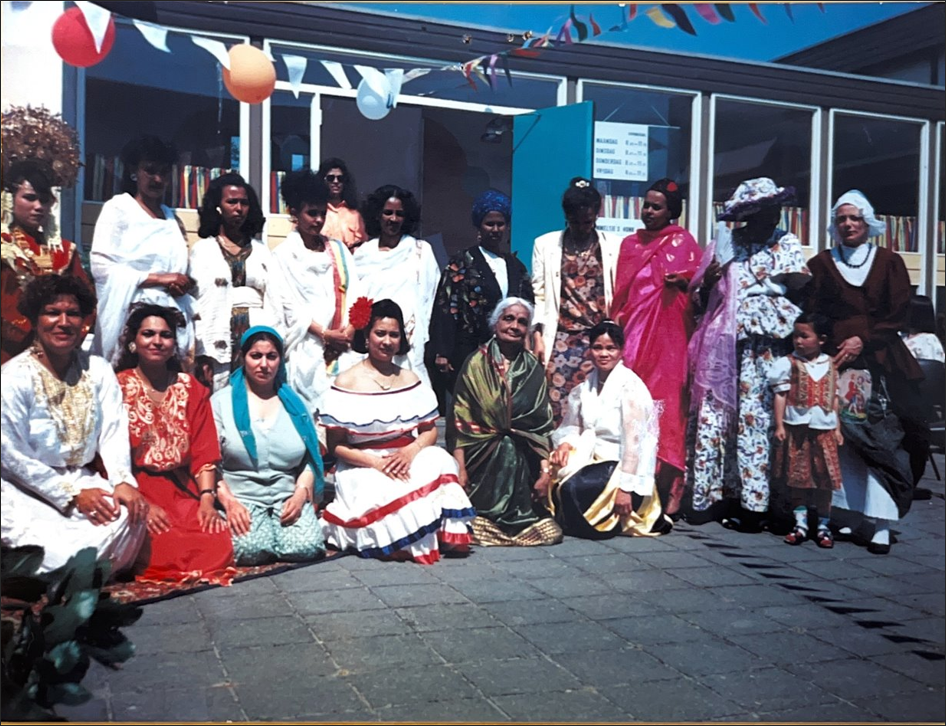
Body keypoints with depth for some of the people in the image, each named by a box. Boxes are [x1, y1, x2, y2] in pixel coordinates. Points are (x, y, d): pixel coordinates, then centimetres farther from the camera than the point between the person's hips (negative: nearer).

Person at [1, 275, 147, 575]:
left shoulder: (98, 370, 2)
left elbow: (113, 432, -5)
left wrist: (123, 482, -23)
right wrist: (72, 495, -17)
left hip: (82, 480, 5)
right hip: (25, 489, -5)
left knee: (129, 510, -25)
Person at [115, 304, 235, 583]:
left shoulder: (191, 389, 12)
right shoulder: (118, 388, 2)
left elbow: (204, 451, 5)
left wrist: (207, 499, -9)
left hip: (181, 491, 3)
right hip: (134, 490, -3)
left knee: (218, 544, -23)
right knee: (169, 548, -28)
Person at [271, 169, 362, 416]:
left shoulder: (338, 250, 15)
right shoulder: (284, 254, 2)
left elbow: (353, 294, 8)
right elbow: (289, 305, -5)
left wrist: (348, 332, -8)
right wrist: (325, 334, -13)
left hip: (343, 347, 4)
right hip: (308, 349, -4)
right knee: (313, 406, -9)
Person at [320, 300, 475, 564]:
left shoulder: (410, 379, 13)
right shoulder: (347, 382, -1)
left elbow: (430, 430, 9)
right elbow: (336, 445, -4)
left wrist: (411, 451, -14)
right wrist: (376, 462, -19)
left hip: (408, 460, 3)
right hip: (362, 467, -3)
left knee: (440, 462, -30)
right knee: (386, 494, -36)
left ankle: (442, 534, -18)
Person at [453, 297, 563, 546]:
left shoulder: (534, 370, 8)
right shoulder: (476, 364, 2)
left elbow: (542, 424, 5)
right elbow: (460, 418, -3)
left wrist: (545, 470, -4)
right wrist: (460, 466, -11)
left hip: (523, 459, 0)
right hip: (483, 456, 0)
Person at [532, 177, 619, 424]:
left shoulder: (613, 247, 6)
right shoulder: (546, 244, 8)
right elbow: (539, 293, 6)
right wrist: (538, 336, -1)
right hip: (560, 340, 0)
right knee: (556, 407, -3)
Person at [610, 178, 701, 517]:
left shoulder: (682, 242, 5)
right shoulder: (630, 244, 18)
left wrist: (683, 281, -22)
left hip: (668, 336, -4)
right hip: (634, 336, 4)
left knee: (665, 405, -9)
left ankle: (668, 489, -6)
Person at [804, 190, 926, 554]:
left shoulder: (888, 262, 11)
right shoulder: (821, 264, 12)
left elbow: (898, 313, 5)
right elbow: (811, 316, 6)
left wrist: (864, 340, -8)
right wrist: (825, 350, -9)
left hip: (880, 361, 0)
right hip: (835, 360, 0)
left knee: (881, 440, -9)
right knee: (843, 439, -5)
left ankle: (880, 523, -10)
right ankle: (847, 515, 2)